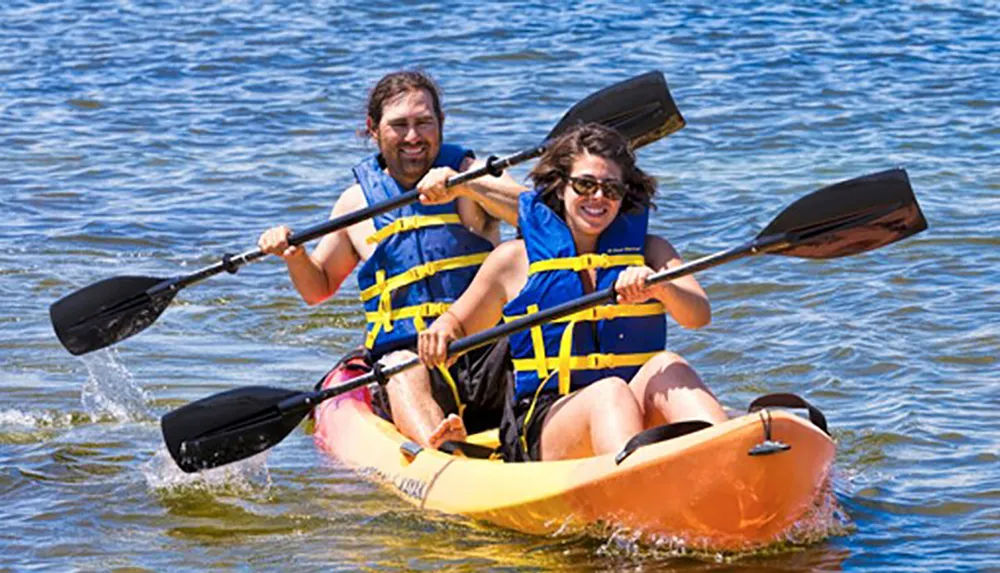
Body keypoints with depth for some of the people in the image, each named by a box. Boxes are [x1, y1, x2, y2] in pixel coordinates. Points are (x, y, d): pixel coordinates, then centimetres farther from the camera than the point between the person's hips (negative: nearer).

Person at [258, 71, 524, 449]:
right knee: (406, 374, -36)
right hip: (403, 354, -1)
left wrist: (466, 187, -26)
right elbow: (319, 289, 25)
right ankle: (436, 447, -64)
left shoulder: (472, 174, 8)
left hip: (486, 351, 1)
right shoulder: (358, 200, 14)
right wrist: (294, 256, 3)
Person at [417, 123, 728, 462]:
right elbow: (459, 323, 21)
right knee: (611, 394, -34)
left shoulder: (650, 250, 14)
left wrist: (660, 288, -26)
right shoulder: (516, 260, 10)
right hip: (542, 426, -2)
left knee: (667, 366, -29)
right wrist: (442, 332, -5)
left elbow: (699, 315, -3)